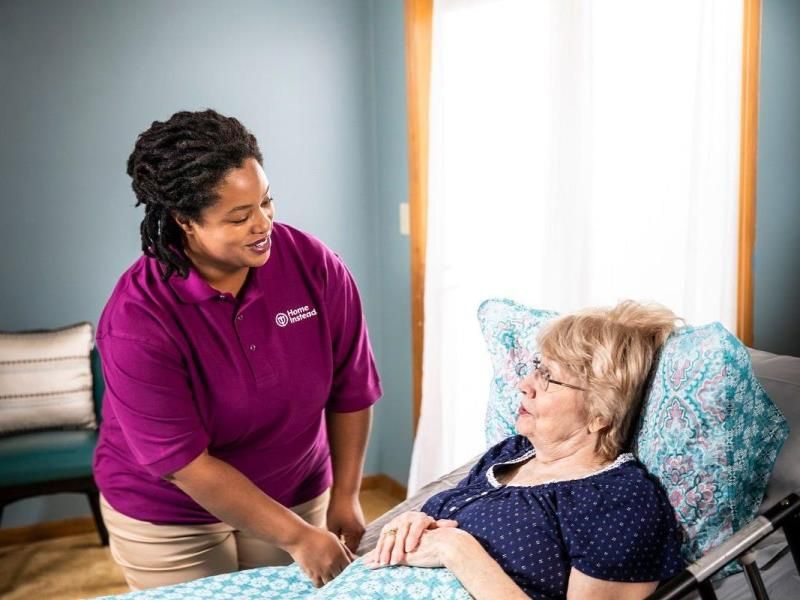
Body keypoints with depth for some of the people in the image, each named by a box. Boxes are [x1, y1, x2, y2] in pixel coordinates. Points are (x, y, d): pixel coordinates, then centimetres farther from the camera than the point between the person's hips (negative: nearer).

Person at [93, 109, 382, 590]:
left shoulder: (315, 266, -16)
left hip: (295, 494, 3)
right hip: (167, 517, -2)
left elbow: (350, 389, -6)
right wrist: (297, 537, -23)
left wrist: (345, 495, -7)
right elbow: (184, 464, -23)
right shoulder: (136, 319, -24)